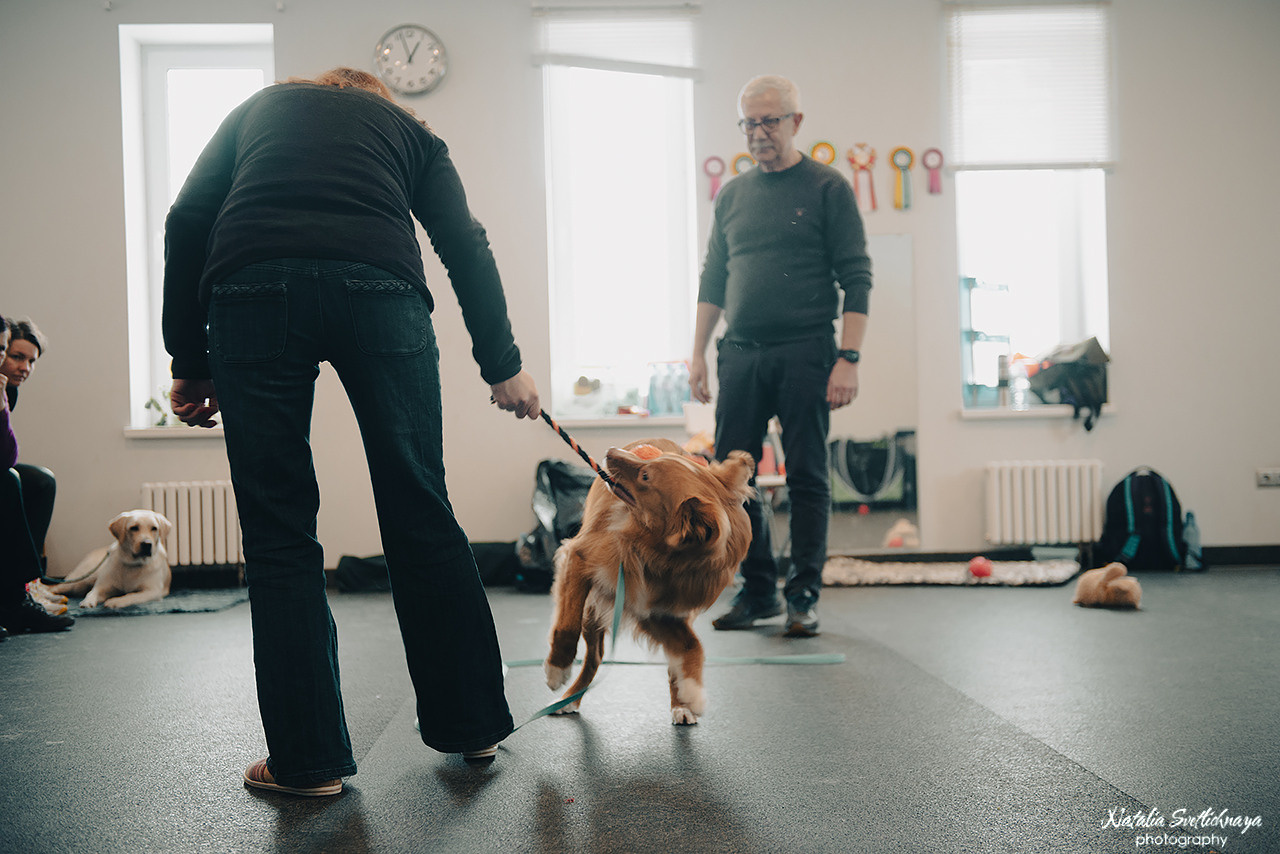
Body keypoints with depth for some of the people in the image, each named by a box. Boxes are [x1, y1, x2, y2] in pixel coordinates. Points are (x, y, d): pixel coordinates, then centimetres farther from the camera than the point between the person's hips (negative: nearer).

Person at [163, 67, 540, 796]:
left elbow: (187, 221, 17)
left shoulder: (259, 108, 31)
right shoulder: (407, 128, 30)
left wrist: (190, 362, 16)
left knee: (279, 529, 7)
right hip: (379, 289, 0)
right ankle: (473, 724, 21)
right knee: (421, 512, 10)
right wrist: (503, 365, 19)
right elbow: (466, 245, 17)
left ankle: (309, 759, 11)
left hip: (251, 290, 0)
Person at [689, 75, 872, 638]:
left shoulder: (827, 188, 2)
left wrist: (848, 358, -12)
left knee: (807, 477, 0)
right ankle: (757, 591, 15)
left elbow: (856, 279, -3)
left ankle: (804, 595, 10)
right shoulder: (732, 195, 16)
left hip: (805, 353, -4)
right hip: (741, 354, 5)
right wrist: (698, 353, 11)